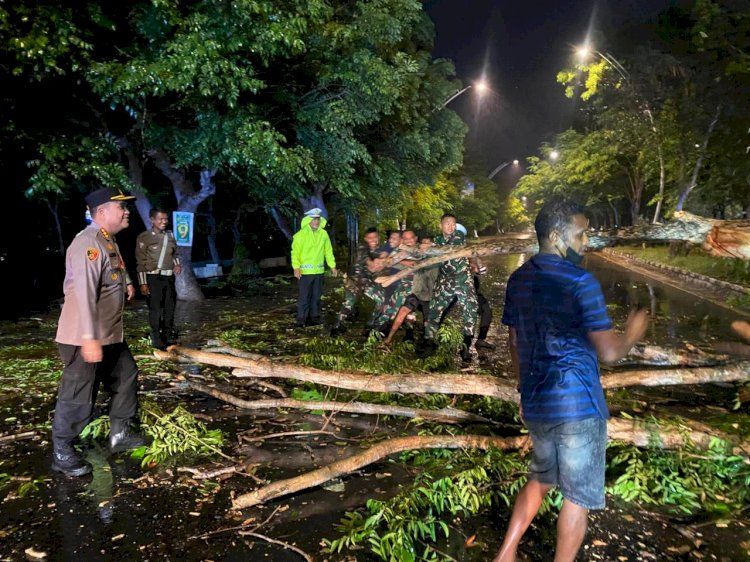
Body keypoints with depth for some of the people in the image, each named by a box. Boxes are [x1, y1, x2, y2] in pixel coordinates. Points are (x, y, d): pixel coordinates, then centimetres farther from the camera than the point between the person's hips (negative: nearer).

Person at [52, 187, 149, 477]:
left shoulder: (109, 241, 10)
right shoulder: (88, 243, -22)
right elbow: (85, 292, -30)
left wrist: (126, 282, 15)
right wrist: (90, 339, -34)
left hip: (111, 334, 10)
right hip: (84, 338, -10)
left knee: (126, 377, 19)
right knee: (77, 396, 1)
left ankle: (120, 434, 33)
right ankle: (62, 453, 19)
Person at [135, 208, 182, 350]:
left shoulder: (170, 235, 10)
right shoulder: (144, 237, -6)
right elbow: (141, 261, -7)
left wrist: (177, 264, 3)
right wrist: (143, 283, -10)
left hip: (169, 277, 6)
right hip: (154, 278, -6)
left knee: (170, 307, 13)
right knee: (155, 309, -3)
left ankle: (169, 336, 26)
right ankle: (157, 339, 6)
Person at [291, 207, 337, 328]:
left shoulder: (323, 233, 8)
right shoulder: (301, 234, -6)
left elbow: (328, 251, 14)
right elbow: (295, 252, -9)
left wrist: (332, 266, 12)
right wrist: (296, 267, -18)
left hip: (319, 270, 5)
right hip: (305, 271, -5)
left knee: (316, 296, 12)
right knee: (304, 296, -3)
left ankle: (314, 317, 22)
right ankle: (301, 319, 5)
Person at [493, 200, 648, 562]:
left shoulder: (517, 280, 5)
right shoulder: (580, 281, -16)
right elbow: (609, 352, -16)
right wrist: (633, 333, 5)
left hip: (535, 405, 7)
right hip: (578, 405, -7)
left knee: (540, 480, 26)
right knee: (578, 497, 11)